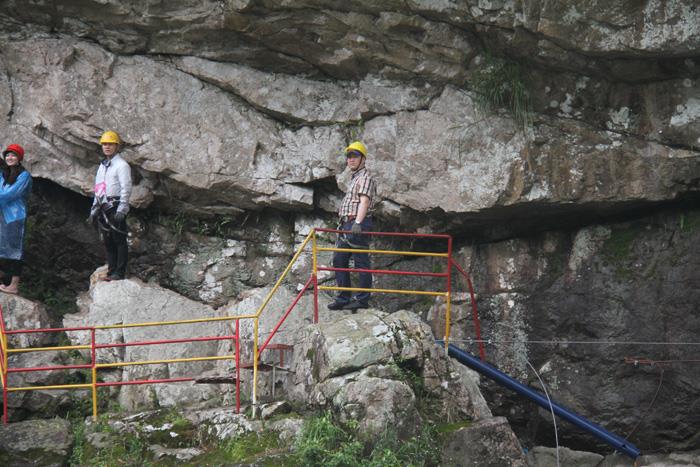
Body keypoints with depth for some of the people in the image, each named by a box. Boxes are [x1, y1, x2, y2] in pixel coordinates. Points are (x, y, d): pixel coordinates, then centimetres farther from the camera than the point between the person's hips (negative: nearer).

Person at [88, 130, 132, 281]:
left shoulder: (121, 165, -6)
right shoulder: (102, 166, 20)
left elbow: (126, 189, -12)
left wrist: (121, 211, -18)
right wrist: (94, 211, 20)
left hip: (116, 208, -8)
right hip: (103, 209, 8)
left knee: (119, 241, -6)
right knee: (107, 242, 8)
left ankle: (120, 273, -6)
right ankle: (111, 271, 12)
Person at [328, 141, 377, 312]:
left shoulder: (365, 177, -7)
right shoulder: (355, 178, 24)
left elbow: (364, 201, -21)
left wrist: (358, 222, -33)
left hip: (358, 225, -10)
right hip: (347, 225, 11)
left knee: (361, 262, -7)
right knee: (339, 260, 10)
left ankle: (362, 299, -4)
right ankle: (343, 298, 14)